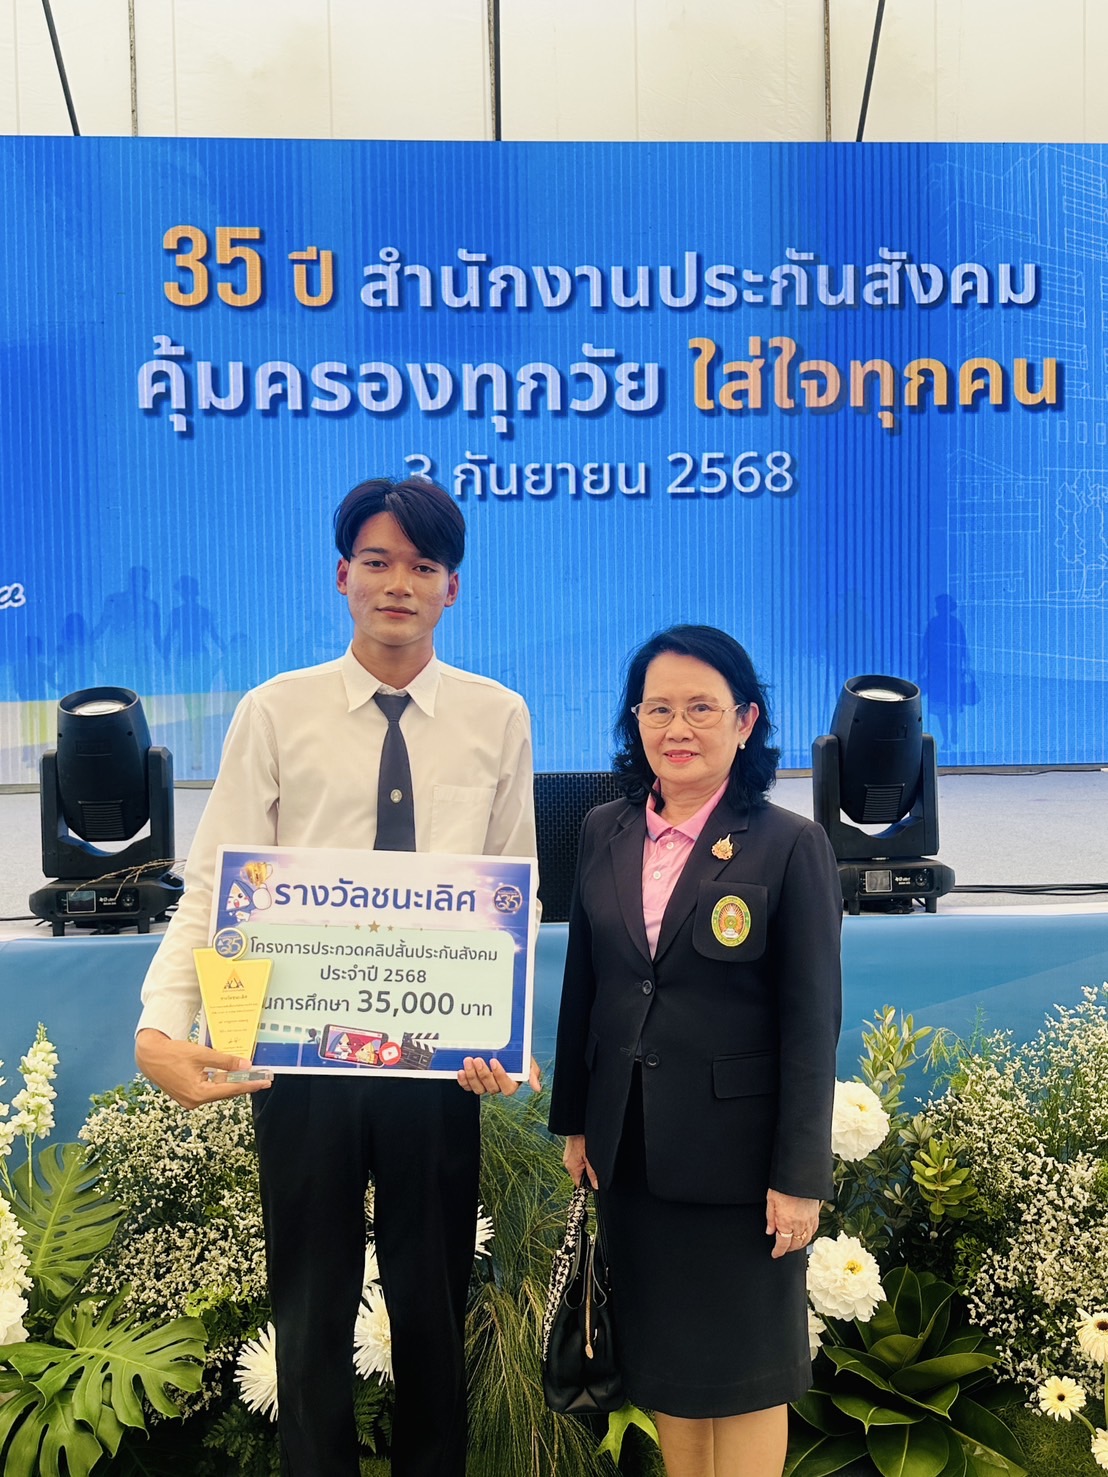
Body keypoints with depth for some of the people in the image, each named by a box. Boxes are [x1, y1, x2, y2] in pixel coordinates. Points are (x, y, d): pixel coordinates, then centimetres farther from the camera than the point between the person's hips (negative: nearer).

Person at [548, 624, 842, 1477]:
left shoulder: (791, 846, -11)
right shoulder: (605, 833, 2)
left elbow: (812, 1021, -11)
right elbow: (582, 985, 8)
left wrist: (800, 1175, -12)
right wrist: (574, 1119, 9)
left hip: (735, 1148, -4)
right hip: (630, 1146, 5)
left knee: (744, 1366, 11)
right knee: (661, 1352, 18)